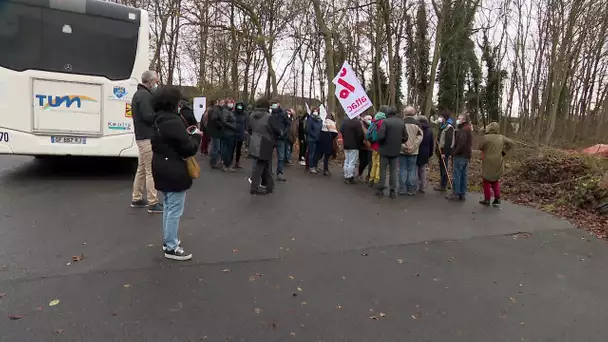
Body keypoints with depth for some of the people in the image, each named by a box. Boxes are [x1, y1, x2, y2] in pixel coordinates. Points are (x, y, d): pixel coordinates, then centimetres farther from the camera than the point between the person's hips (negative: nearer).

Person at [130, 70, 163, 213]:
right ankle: (153, 203, -5)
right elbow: (149, 116, -25)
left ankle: (136, 199, 25)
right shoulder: (145, 95, -15)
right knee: (151, 170, -8)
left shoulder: (139, 94, 20)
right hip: (148, 137, -11)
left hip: (141, 136, 11)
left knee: (142, 169, 17)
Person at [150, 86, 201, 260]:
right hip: (174, 172, -10)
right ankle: (171, 248, 7)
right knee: (175, 210, -1)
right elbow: (189, 149, -21)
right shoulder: (174, 121, -21)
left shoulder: (160, 120, 10)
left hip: (163, 169, 10)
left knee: (168, 207, 21)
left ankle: (168, 241, 33)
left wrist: (186, 133, 6)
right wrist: (196, 136, -4)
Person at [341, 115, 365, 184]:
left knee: (346, 161, 13)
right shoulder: (357, 122, -16)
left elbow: (341, 131, 14)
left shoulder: (344, 121, 7)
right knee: (352, 162, -3)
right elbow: (360, 134, -17)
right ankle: (350, 178, -2)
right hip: (354, 145, -7)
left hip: (346, 145, 7)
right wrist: (361, 142, 0)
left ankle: (346, 177, 18)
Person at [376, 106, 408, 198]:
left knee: (383, 170, 6)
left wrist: (380, 142, 0)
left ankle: (381, 189, 10)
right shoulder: (402, 122, 4)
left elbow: (381, 136, -21)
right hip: (396, 151, 4)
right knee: (393, 171, 9)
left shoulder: (385, 121, -12)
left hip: (385, 150, -4)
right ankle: (392, 191, 9)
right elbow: (405, 137, 3)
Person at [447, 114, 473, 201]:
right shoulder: (468, 129, 18)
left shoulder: (463, 130, -15)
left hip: (460, 155, -10)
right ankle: (462, 194, 15)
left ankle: (456, 194, -2)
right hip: (466, 156, 10)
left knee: (457, 175, -5)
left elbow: (461, 143, -24)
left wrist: (455, 152, -16)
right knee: (464, 175, 10)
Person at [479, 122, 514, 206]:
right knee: (496, 181, 19)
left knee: (487, 181, 8)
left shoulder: (486, 137, -15)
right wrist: (504, 151, 6)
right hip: (498, 163, 5)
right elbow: (511, 143, 9)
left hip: (488, 163, -5)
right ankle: (497, 199, 16)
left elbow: (480, 147, -8)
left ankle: (487, 199, 9)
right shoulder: (501, 137, 1)